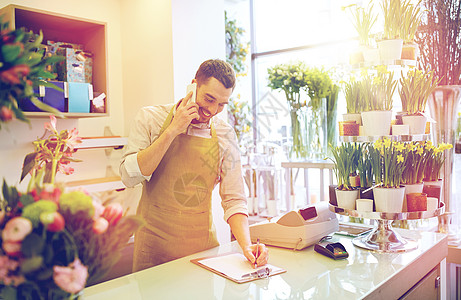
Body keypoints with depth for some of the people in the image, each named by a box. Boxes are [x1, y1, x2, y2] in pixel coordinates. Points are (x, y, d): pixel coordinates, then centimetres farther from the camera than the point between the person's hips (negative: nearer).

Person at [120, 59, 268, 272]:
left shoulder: (225, 135, -3)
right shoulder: (150, 118, -6)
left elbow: (233, 200, -2)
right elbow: (129, 177, -16)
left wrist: (246, 245, -18)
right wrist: (172, 131, -19)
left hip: (203, 245, 2)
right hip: (154, 244, -1)